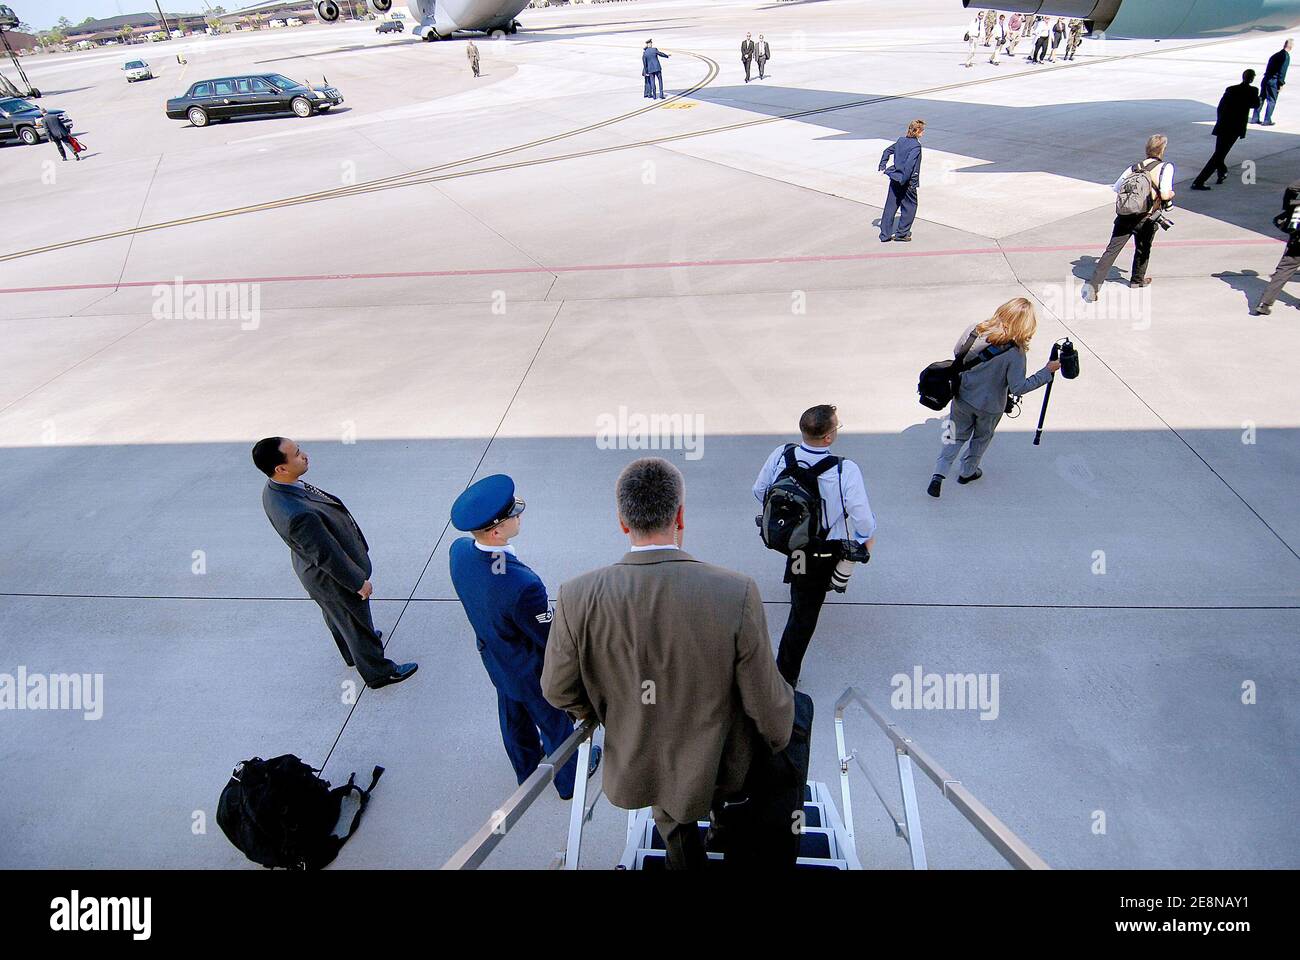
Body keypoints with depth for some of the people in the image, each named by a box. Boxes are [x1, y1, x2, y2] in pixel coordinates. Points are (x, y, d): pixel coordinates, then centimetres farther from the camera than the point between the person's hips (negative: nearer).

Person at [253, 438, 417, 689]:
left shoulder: (274, 488, -16)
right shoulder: (299, 515, -45)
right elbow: (329, 556, -31)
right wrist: (359, 582, -15)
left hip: (314, 571, 8)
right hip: (334, 579, -8)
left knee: (337, 617, 33)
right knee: (356, 624, 17)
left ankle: (352, 653, 60)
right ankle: (378, 672, 42)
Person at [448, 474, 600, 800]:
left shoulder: (458, 551, -23)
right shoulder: (522, 585, -45)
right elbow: (551, 639, -28)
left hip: (494, 659, 6)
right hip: (532, 671, -6)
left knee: (513, 719, 31)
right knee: (555, 724, 24)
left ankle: (527, 769, 60)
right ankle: (569, 779, 53)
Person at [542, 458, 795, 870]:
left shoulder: (578, 597, -23)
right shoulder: (736, 594, -28)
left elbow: (559, 689, -8)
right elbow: (765, 701, -17)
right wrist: (777, 736, 6)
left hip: (637, 769, 1)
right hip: (718, 770, 0)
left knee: (674, 821, 33)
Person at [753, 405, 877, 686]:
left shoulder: (780, 455, -17)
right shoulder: (846, 471, -30)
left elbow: (759, 490, 0)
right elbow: (862, 518, -22)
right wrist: (868, 537, 2)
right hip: (824, 552, -3)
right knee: (805, 611, 12)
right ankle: (785, 676, 22)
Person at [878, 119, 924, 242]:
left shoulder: (901, 140, 6)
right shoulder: (916, 145, -16)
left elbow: (887, 151, 13)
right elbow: (910, 164, -26)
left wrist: (882, 167, 17)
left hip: (895, 178, 7)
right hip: (908, 182, -7)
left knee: (890, 206, 9)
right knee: (910, 206, 10)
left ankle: (885, 234, 11)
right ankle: (902, 233, 14)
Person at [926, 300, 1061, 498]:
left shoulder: (974, 330, -16)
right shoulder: (1015, 354, -27)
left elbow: (957, 353, 0)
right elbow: (1018, 387, -22)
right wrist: (1047, 371, -15)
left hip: (962, 397, 3)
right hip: (990, 407, -3)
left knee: (958, 435, 20)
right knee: (982, 437, 26)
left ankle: (938, 474, 8)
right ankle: (968, 472, 42)